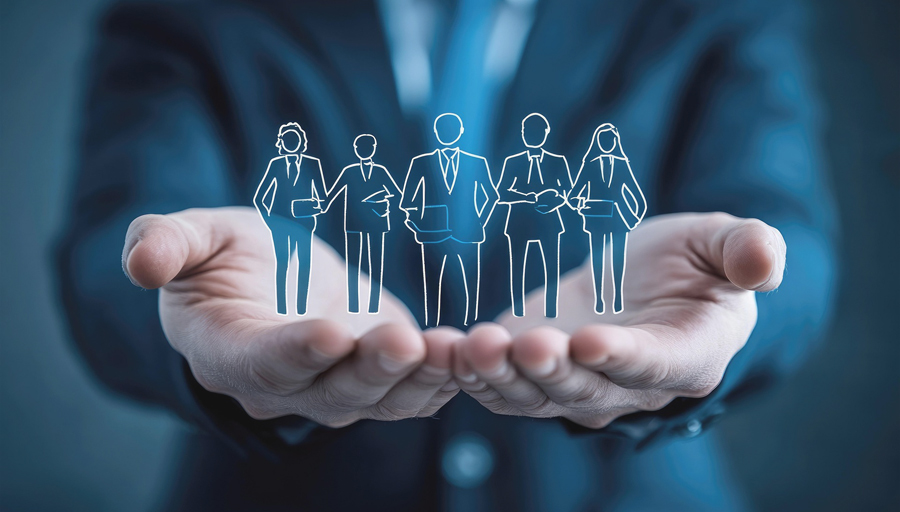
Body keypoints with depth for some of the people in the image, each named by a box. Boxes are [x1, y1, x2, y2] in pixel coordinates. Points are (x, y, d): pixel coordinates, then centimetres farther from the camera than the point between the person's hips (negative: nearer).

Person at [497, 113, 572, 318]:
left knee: (551, 268, -4)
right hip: (519, 221, 0)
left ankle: (551, 313, 2)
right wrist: (529, 198, -18)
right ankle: (518, 313, 5)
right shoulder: (512, 162, 8)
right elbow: (502, 194, -2)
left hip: (548, 219, 0)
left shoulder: (558, 161, 9)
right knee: (517, 269, -1)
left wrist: (557, 198, -18)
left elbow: (569, 190, 6)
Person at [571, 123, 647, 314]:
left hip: (619, 215, 1)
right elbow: (576, 190, -1)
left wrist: (639, 210, 1)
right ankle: (598, 298, 7)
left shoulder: (622, 163, 4)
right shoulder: (589, 163, 2)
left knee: (618, 257, 3)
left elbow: (634, 189, 6)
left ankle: (618, 298, 9)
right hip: (596, 215, -1)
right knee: (597, 257, 2)